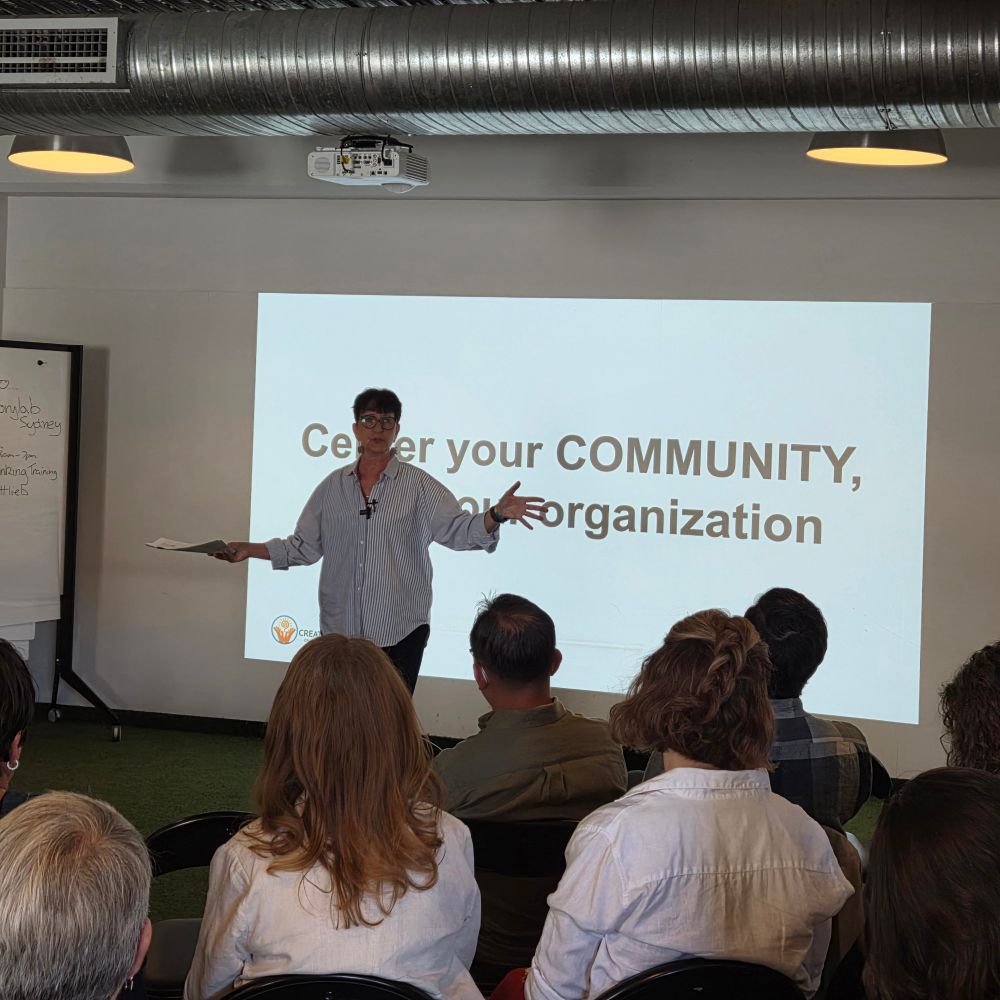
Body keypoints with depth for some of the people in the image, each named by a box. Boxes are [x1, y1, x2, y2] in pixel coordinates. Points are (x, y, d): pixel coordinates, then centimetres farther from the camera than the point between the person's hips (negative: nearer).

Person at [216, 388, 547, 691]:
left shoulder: (418, 485, 0)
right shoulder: (333, 486, 10)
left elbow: (455, 528, -10)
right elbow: (305, 545, 15)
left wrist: (497, 515, -27)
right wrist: (250, 550, 8)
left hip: (398, 632, -3)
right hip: (340, 629, 3)